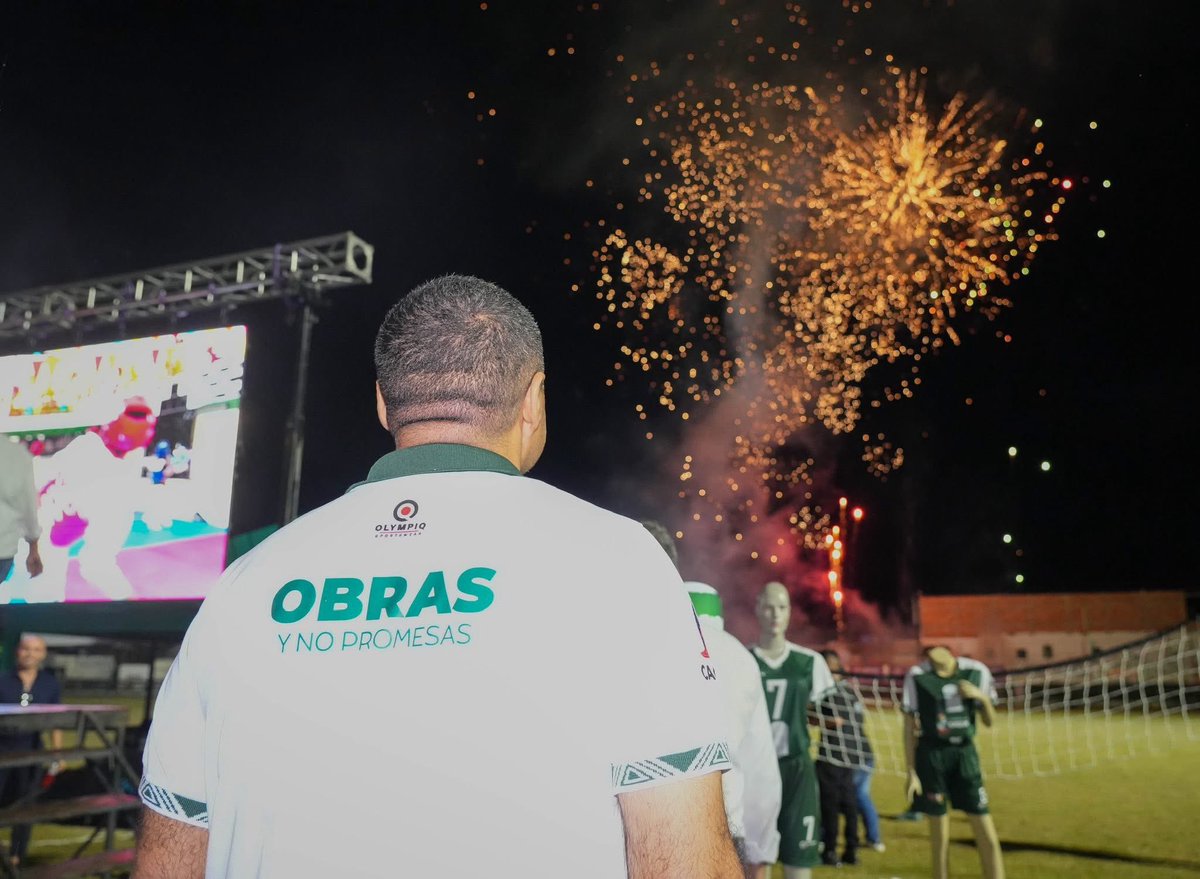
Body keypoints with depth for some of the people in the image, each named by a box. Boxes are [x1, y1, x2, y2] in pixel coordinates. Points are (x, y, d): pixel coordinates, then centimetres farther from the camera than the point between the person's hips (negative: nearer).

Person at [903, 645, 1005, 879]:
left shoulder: (977, 672, -1)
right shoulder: (917, 676, -8)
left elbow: (989, 721, 9)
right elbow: (909, 727, -2)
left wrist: (982, 697, -11)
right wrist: (911, 772, -4)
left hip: (965, 753, 2)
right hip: (931, 756, -2)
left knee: (988, 837, 1)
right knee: (940, 839, 4)